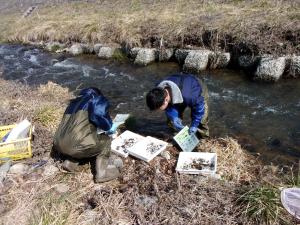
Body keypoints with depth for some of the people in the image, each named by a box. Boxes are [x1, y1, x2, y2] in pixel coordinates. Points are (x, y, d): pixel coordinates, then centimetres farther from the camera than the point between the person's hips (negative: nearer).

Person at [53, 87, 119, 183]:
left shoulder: (74, 102, 28)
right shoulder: (98, 99, 7)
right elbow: (97, 116, -16)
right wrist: (110, 127, 2)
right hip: (77, 146, -8)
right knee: (105, 140, 17)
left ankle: (69, 163, 16)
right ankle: (102, 173, 6)